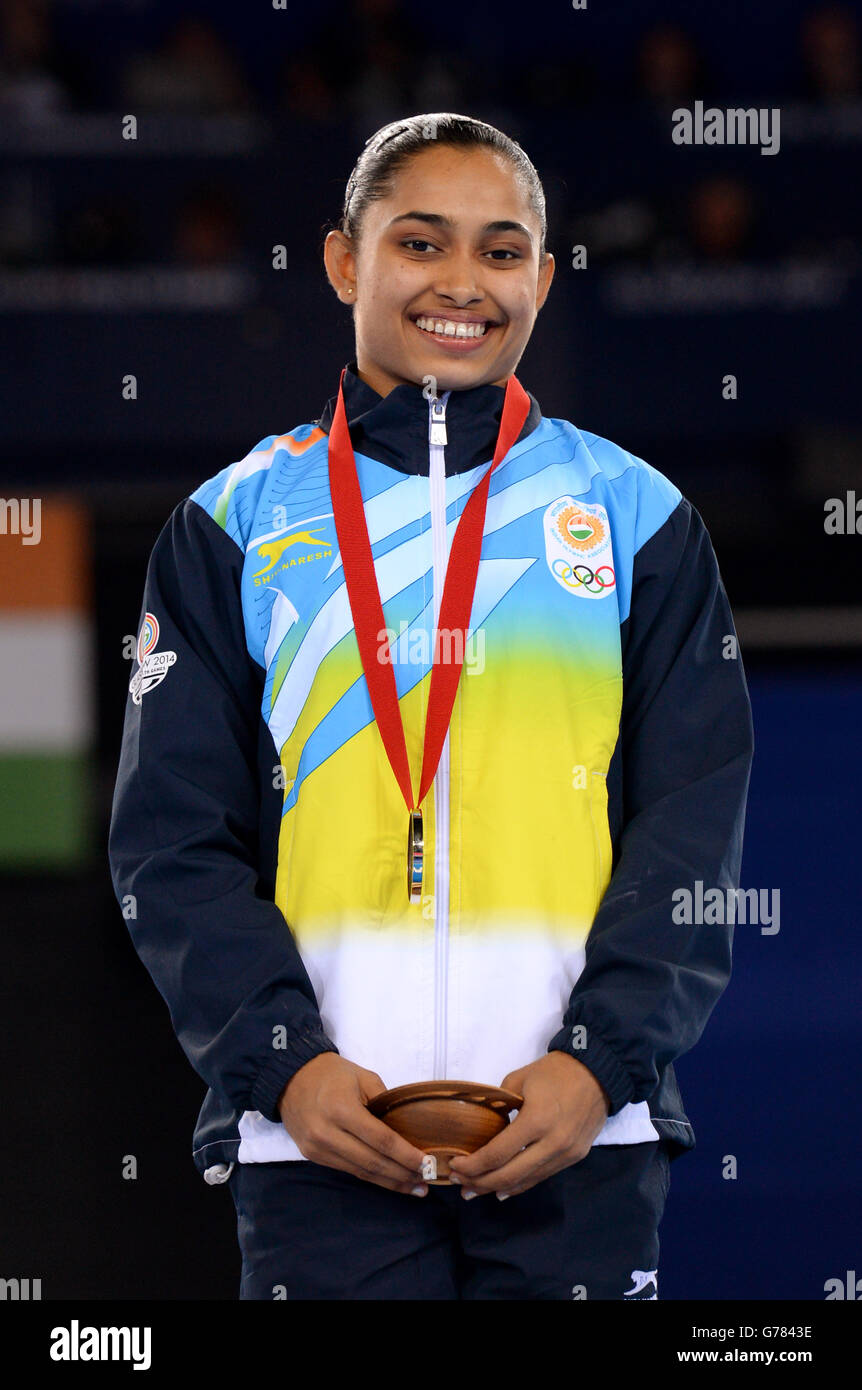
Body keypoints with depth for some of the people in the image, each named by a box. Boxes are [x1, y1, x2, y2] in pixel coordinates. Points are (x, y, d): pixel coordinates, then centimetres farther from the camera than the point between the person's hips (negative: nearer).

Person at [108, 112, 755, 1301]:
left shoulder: (637, 517, 11)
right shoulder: (237, 527, 10)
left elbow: (694, 826, 5)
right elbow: (173, 835, 4)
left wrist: (601, 1060, -9)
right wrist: (285, 1062, -10)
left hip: (581, 1134, 0)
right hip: (319, 1135, 0)